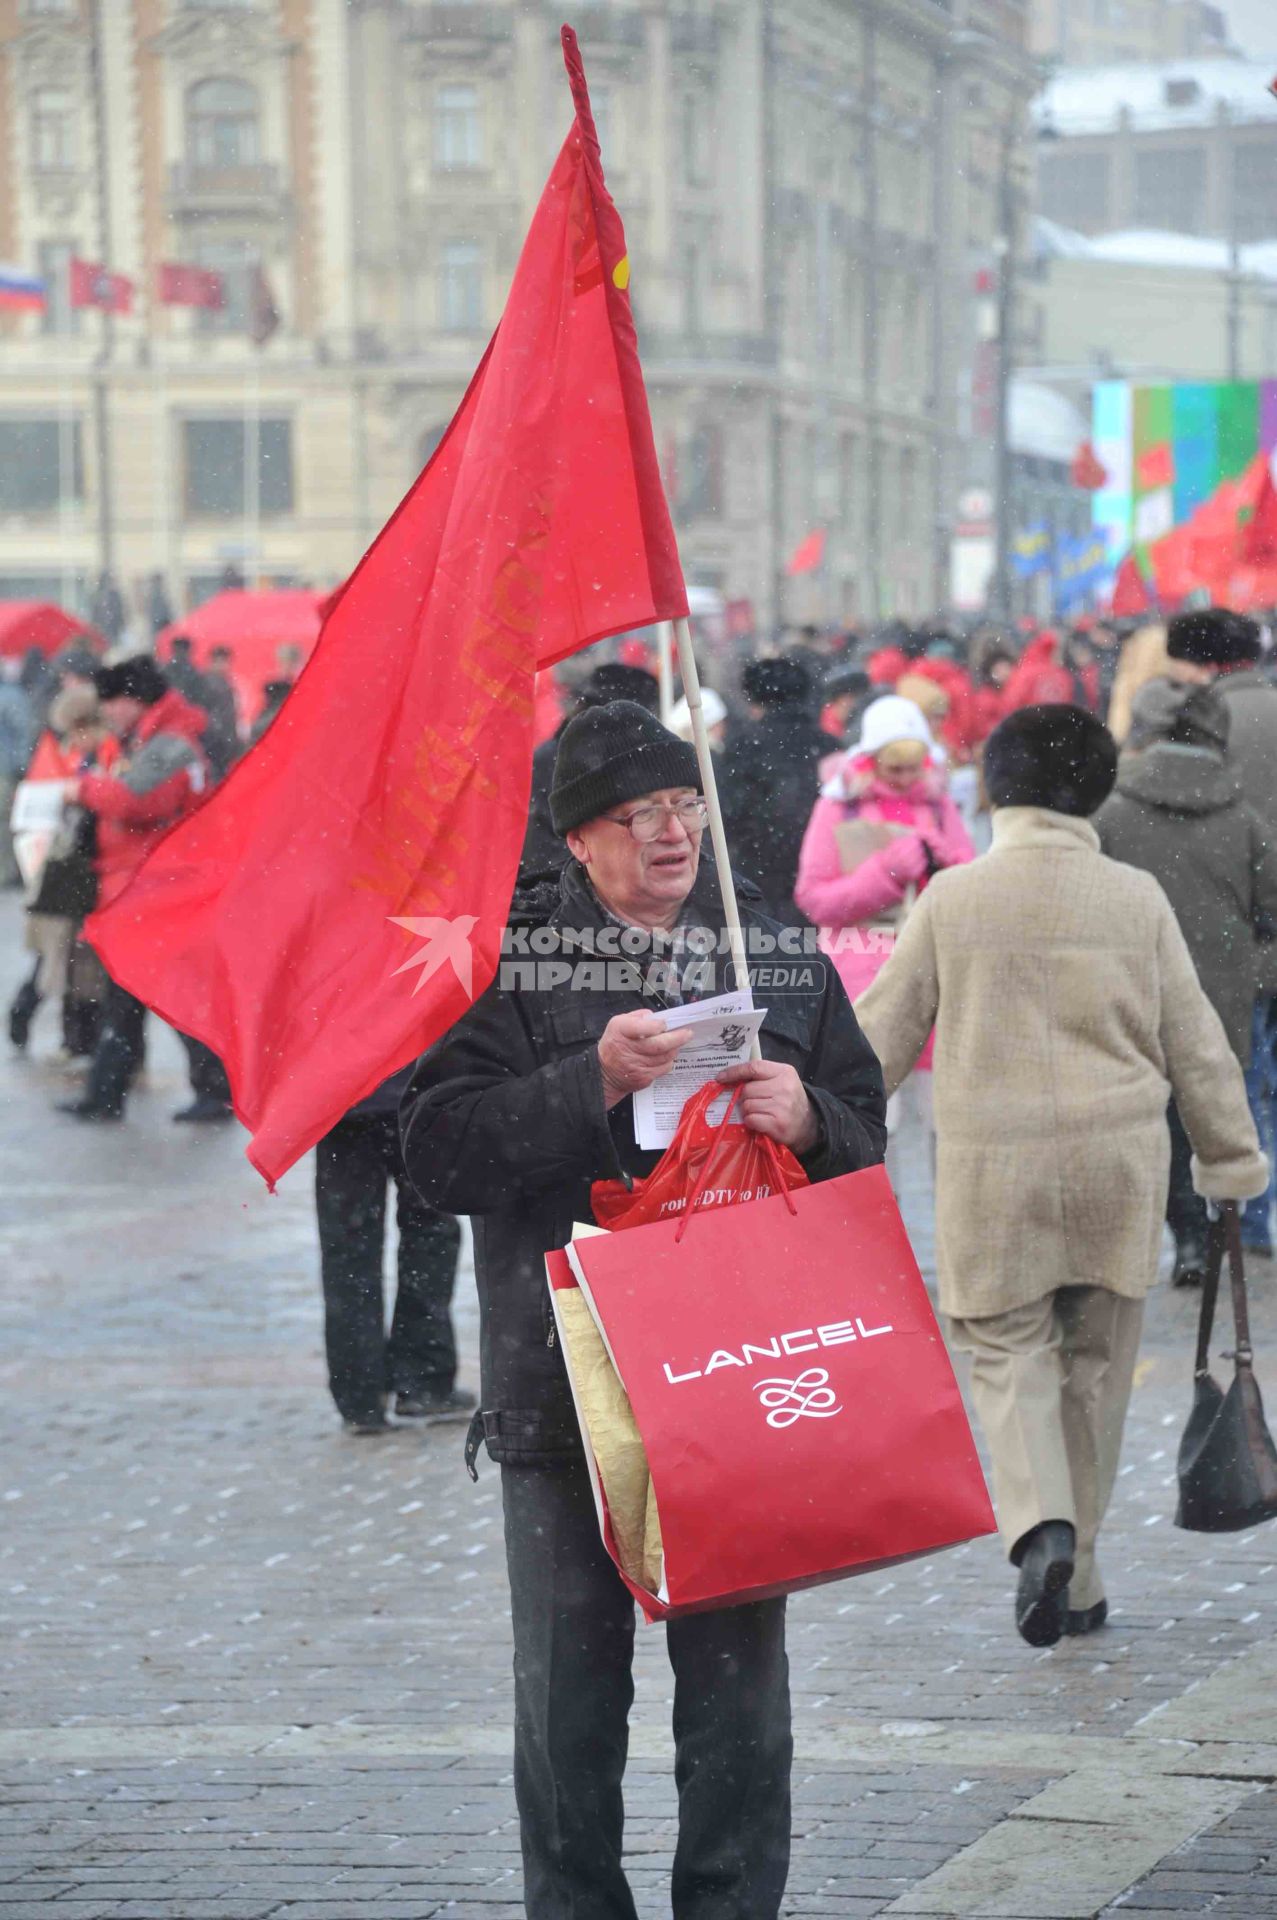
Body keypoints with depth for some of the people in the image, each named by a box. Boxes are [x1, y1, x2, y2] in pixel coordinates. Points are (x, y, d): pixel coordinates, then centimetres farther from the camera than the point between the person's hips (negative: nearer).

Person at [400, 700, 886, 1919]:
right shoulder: (506, 960, 1)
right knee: (568, 1690, 5)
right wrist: (594, 1079, -20)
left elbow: (864, 1141, 15)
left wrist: (808, 1119, -8)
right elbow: (441, 1153, -10)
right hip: (562, 1382, -2)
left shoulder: (775, 951, 11)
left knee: (738, 1686, 3)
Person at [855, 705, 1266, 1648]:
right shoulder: (1138, 899, 0)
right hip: (1117, 1159, 2)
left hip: (994, 1165, -1)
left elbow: (886, 1031, 2)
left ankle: (1043, 1528, -21)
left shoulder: (952, 897, -3)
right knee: (1095, 1366, 13)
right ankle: (1078, 1580, 18)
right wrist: (1231, 1155, 17)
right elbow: (1195, 1042, 5)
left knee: (1011, 1357, 6)